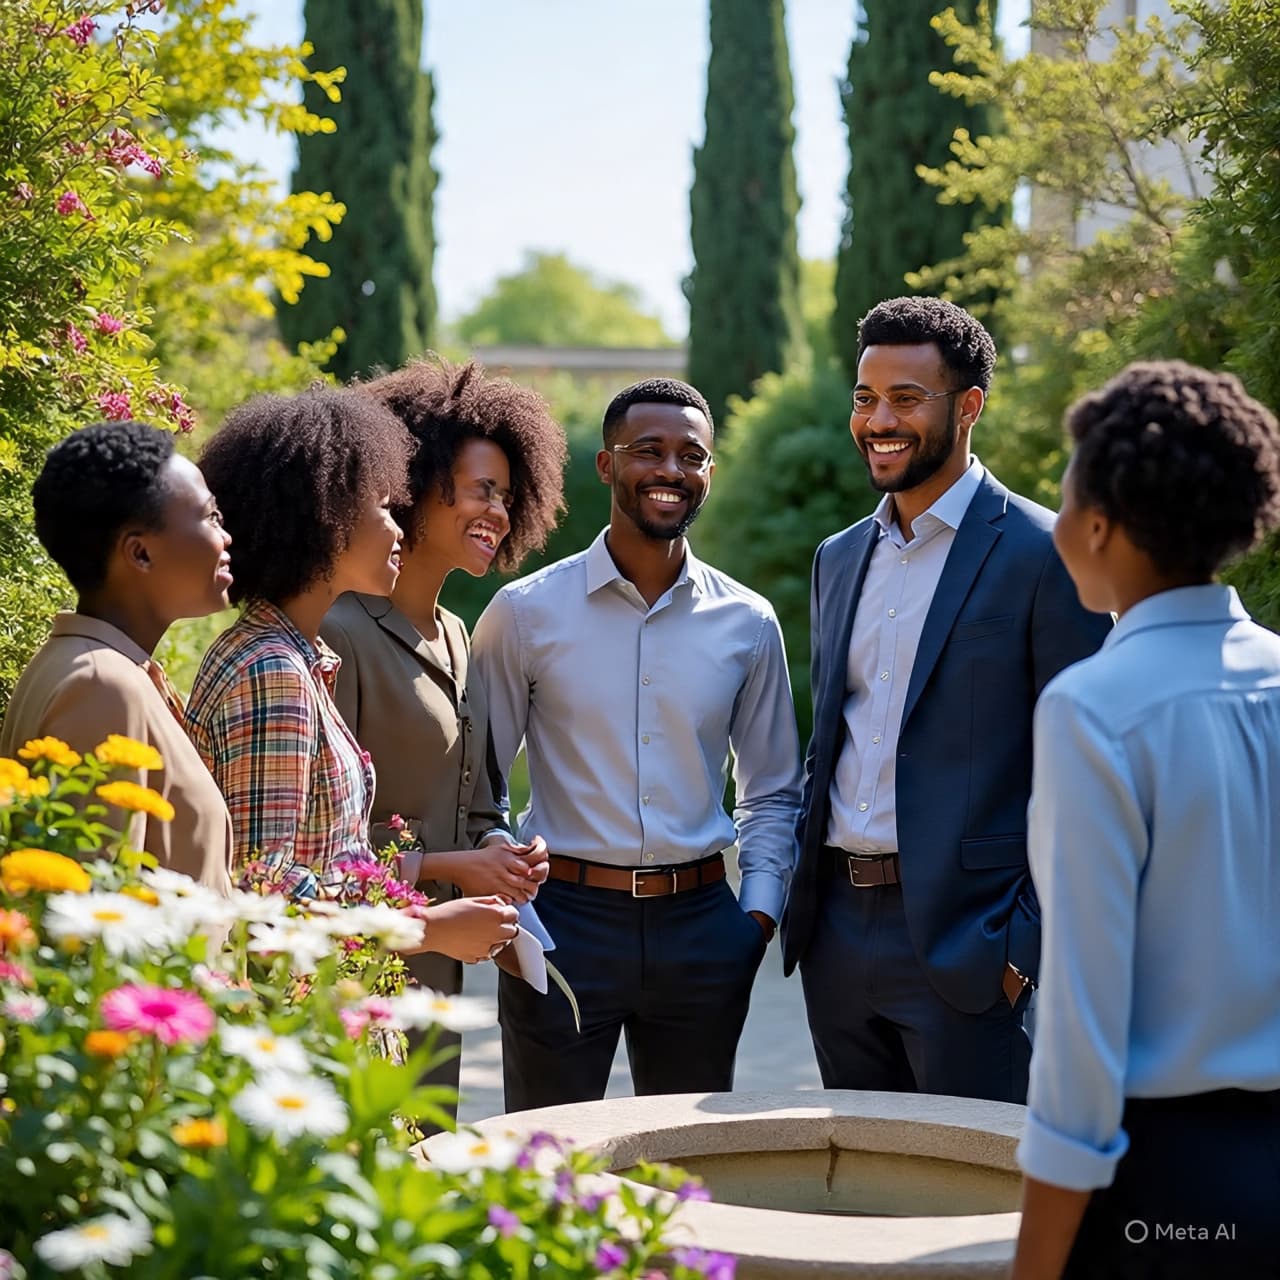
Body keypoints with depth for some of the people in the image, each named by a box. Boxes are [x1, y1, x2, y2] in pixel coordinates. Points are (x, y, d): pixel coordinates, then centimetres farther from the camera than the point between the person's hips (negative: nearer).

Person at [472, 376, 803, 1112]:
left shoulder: (748, 624, 5)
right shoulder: (525, 613, -2)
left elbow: (771, 793, 13)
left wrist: (758, 914, 1)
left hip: (699, 921, 2)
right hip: (564, 916, -2)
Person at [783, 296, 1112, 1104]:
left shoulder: (1047, 554, -8)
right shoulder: (839, 558, 14)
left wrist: (1031, 946, -15)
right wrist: (803, 905, 13)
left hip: (962, 940, -6)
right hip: (837, 932, 7)